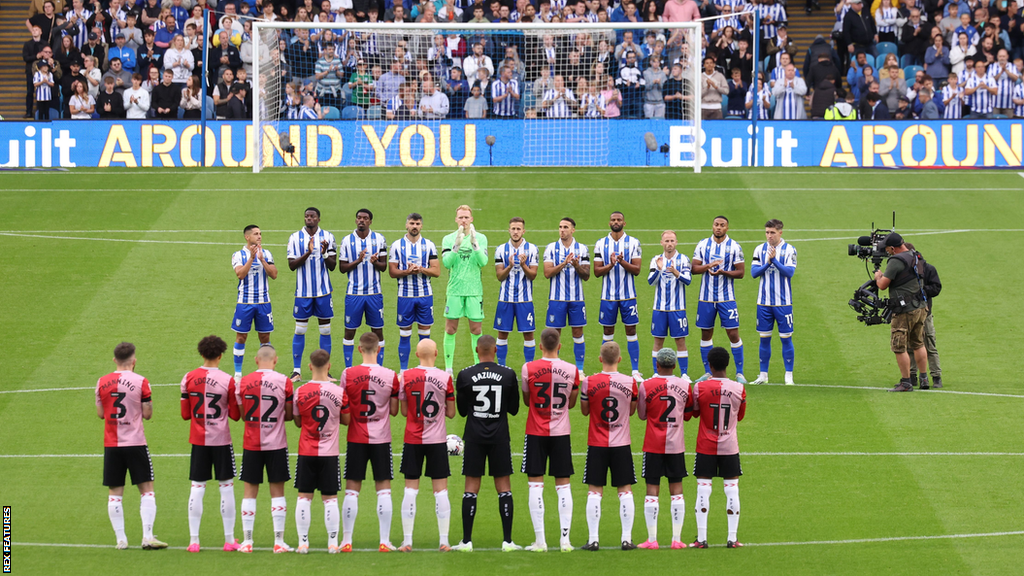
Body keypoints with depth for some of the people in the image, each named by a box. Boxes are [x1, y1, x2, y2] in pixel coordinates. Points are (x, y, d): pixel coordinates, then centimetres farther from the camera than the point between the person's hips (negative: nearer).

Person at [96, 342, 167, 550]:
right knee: (147, 489, 3)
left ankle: (120, 539, 4)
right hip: (135, 443, -3)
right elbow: (147, 414, -3)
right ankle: (147, 537, -6)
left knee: (115, 493, 7)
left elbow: (100, 413, 10)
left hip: (111, 445, 3)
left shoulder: (102, 383, 2)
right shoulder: (140, 382, -7)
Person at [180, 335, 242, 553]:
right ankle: (229, 540, 7)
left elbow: (185, 414, 3)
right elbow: (235, 415, -4)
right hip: (221, 440, -2)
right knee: (226, 487, 6)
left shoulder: (189, 378, -2)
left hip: (198, 440, 2)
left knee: (197, 488, 5)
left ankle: (194, 540, 3)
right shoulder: (228, 381, -9)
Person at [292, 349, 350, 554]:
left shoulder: (300, 392, -6)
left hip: (306, 452, 0)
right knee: (330, 498, 4)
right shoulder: (339, 392, -7)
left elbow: (297, 422, 4)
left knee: (304, 497, 6)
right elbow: (346, 420, 5)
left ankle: (303, 542, 4)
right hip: (329, 452, 0)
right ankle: (333, 543, 4)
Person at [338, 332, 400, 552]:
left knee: (352, 490, 5)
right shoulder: (390, 376, -6)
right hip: (381, 439, 0)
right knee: (384, 490, 5)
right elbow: (394, 410, 1)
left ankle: (346, 541, 5)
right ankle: (385, 541, 2)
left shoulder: (348, 375, -7)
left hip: (356, 439, 0)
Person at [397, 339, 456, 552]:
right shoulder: (445, 378, -6)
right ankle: (444, 541, 4)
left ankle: (407, 541, 2)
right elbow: (451, 413, 1)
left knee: (410, 489, 4)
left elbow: (403, 411, 2)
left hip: (413, 439, 0)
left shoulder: (406, 377, -4)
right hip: (437, 439, 0)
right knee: (441, 490, 4)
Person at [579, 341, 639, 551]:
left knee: (594, 491, 3)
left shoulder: (589, 382, -8)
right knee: (625, 491, 7)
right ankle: (627, 538, 5)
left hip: (597, 445, -1)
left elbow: (584, 410, 6)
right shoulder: (630, 383, -5)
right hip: (621, 445, 1)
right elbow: (632, 410, 8)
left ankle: (593, 539, -1)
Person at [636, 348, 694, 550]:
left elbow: (642, 414, 4)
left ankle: (652, 539, -1)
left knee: (652, 489, 1)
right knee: (676, 489, 7)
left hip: (653, 444, -2)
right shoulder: (685, 386, -2)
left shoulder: (646, 386, -8)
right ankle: (677, 539, 5)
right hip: (676, 444, 2)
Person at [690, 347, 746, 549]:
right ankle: (732, 538, 4)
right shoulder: (738, 388, -5)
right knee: (732, 490, 5)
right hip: (730, 446, 1)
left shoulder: (700, 387, -10)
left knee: (703, 490, 1)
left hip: (706, 447, -1)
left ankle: (701, 538, -1)